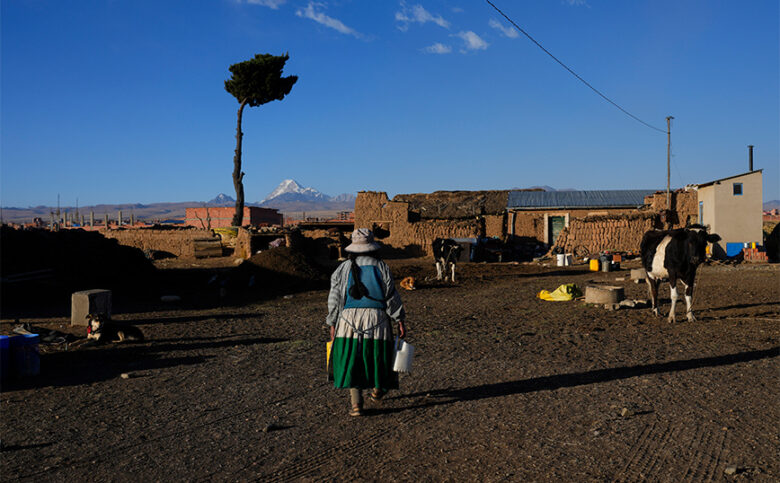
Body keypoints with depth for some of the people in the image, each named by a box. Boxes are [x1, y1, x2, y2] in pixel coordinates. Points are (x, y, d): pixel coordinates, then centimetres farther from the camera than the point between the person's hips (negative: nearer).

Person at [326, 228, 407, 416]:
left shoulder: (343, 269, 5)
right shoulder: (381, 267, 1)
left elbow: (334, 299, 5)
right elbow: (392, 297, 1)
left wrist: (333, 325, 12)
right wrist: (400, 322, 7)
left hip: (349, 319, 1)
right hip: (377, 319, -1)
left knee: (351, 361, 5)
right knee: (378, 356, 18)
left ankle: (356, 404, 1)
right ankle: (377, 390, 34)